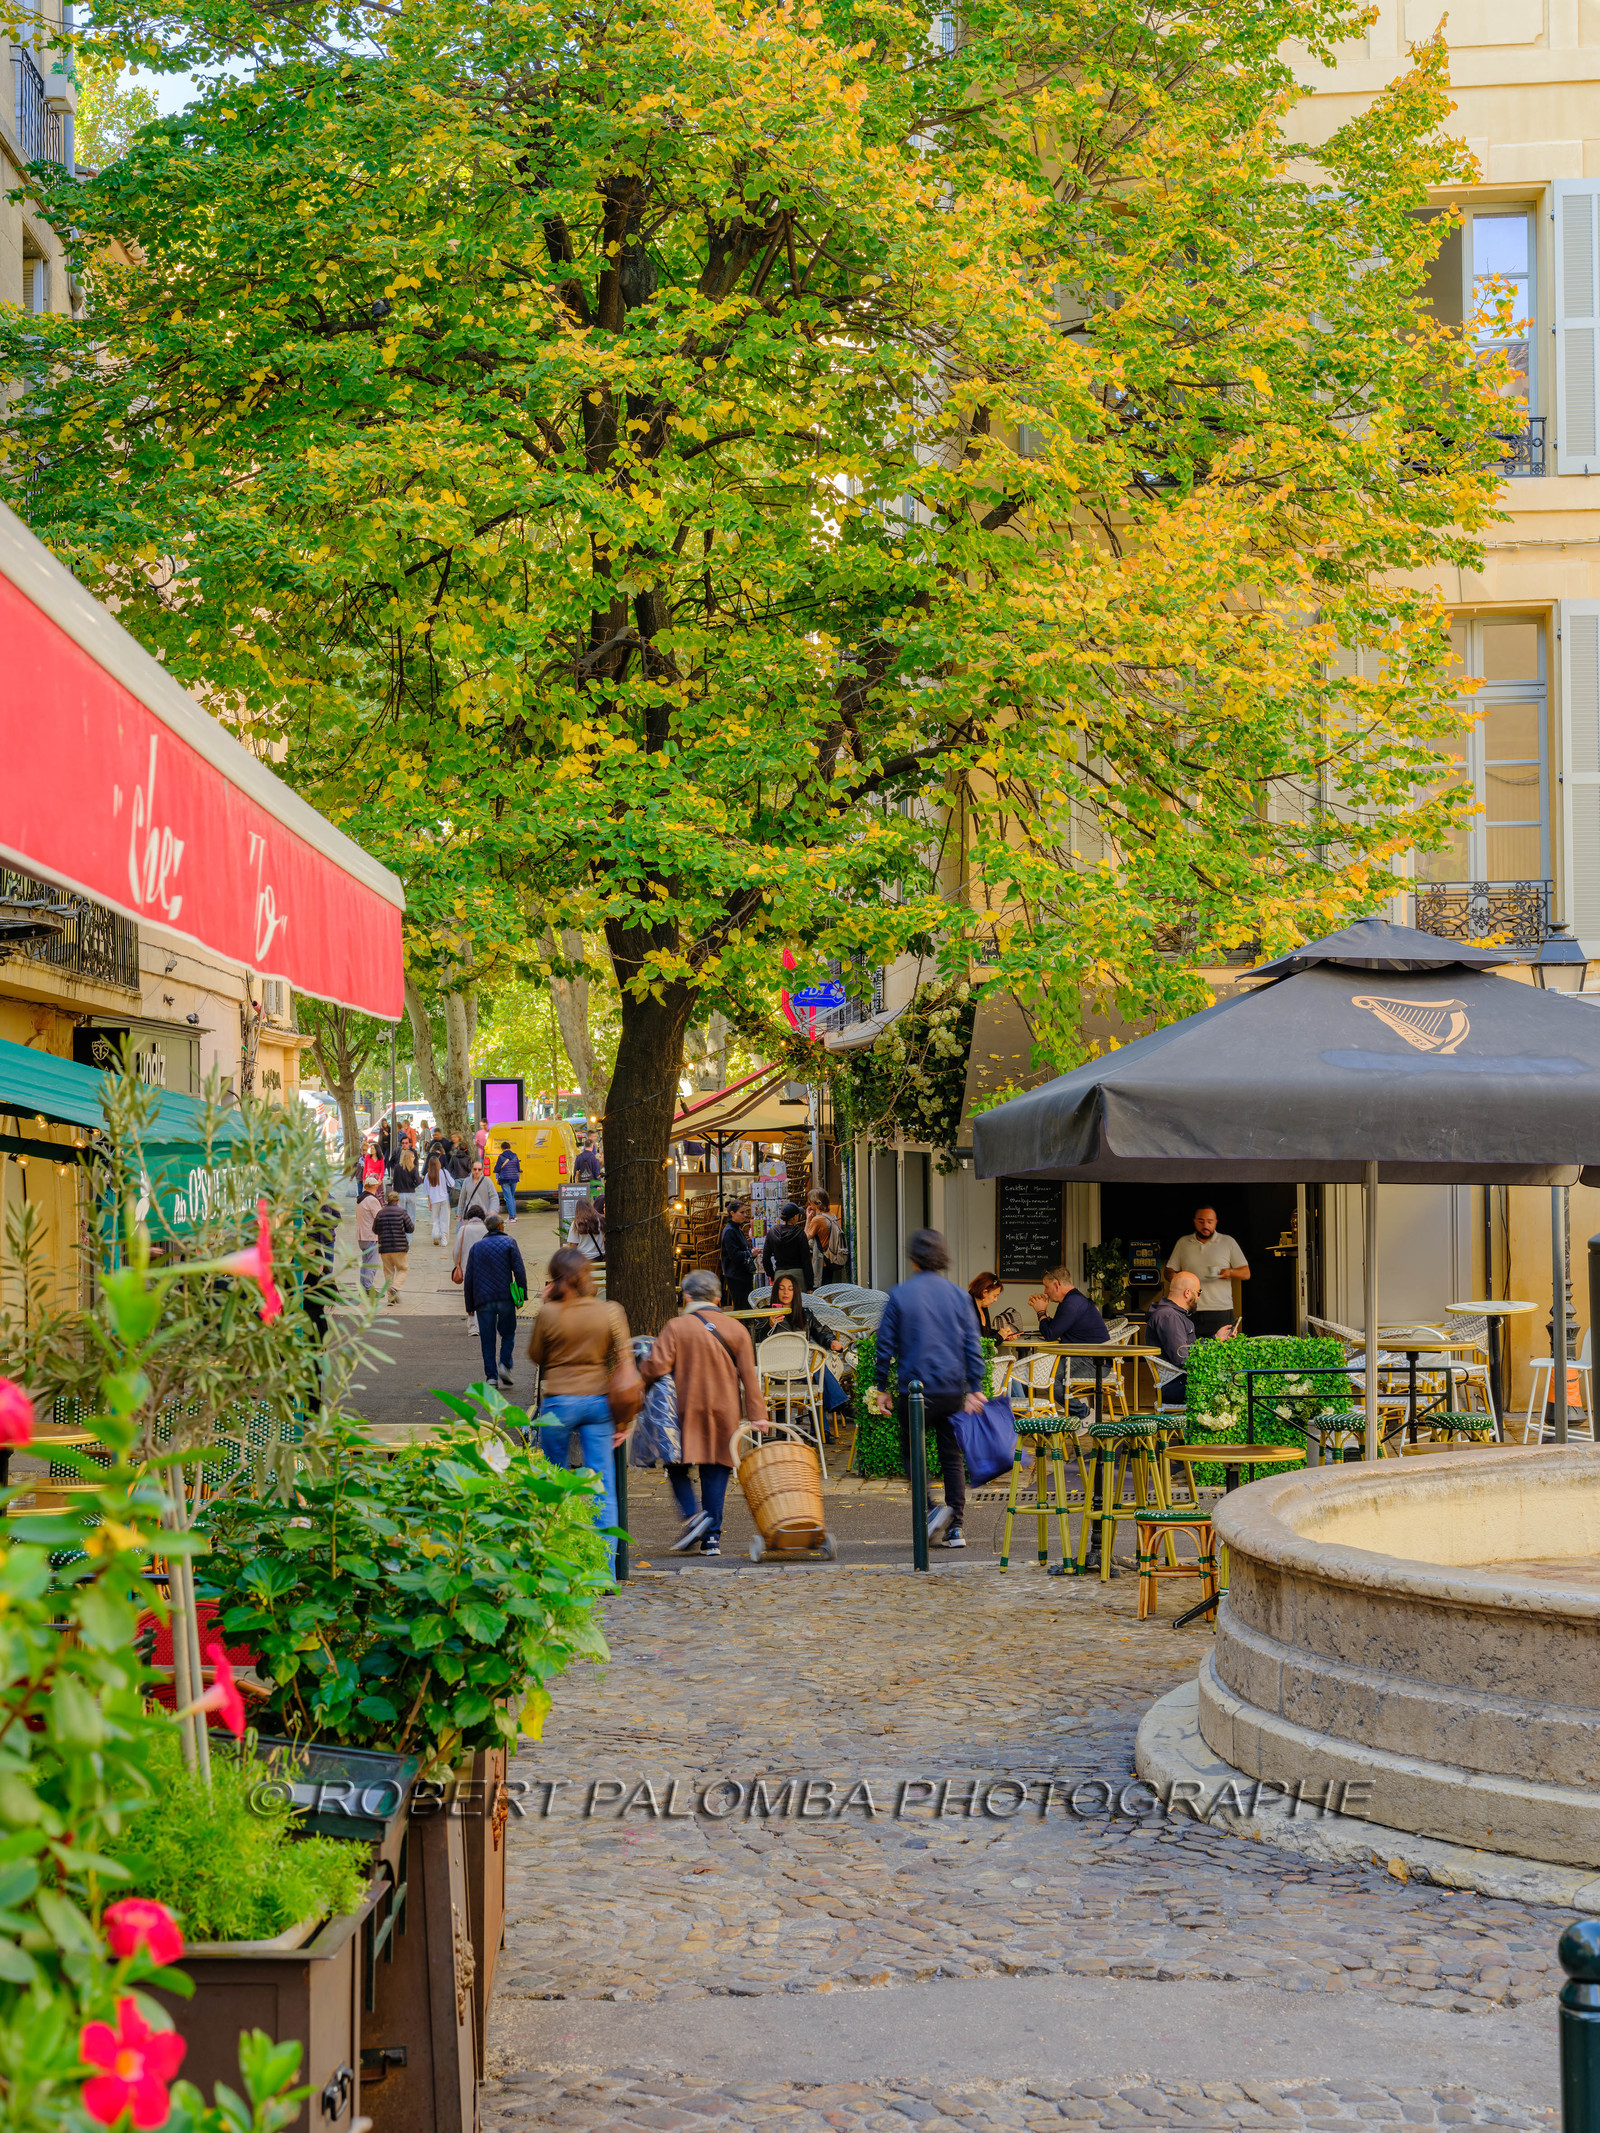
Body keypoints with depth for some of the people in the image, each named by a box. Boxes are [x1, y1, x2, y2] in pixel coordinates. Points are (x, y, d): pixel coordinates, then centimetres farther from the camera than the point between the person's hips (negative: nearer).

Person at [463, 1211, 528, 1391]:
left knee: (487, 1338, 5)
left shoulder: (476, 1247, 13)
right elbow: (519, 1271, -5)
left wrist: (469, 1306, 14)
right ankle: (505, 1365, -7)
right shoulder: (509, 1243, 4)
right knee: (508, 1333, 12)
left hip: (483, 1300, 2)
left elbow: (468, 1278, 11)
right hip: (505, 1298, -2)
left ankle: (490, 1376, 0)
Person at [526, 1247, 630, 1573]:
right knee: (603, 1489, 2)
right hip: (598, 1401, 2)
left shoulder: (549, 1314, -10)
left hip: (558, 1402, -2)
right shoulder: (610, 1313, -4)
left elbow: (535, 1355, 6)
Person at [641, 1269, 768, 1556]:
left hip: (686, 1410, -3)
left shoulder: (676, 1327, -7)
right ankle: (712, 1537, 5)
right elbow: (749, 1375, 3)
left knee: (678, 1466, 11)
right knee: (715, 1471, 7)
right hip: (724, 1413, 3)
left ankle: (692, 1514, -12)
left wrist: (637, 1378, 7)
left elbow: (656, 1366, -14)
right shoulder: (735, 1328, 4)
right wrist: (756, 1413, 5)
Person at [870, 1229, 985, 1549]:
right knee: (952, 1455, 10)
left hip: (916, 1387, -3)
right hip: (953, 1388, 3)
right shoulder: (958, 1295, 5)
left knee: (911, 1451, 10)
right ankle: (954, 1528, 7)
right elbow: (972, 1345, 4)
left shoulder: (900, 1295, -4)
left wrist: (882, 1387, 6)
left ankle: (932, 1510, -12)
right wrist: (974, 1389, 6)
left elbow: (886, 1343, -1)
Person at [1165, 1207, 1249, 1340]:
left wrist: (1230, 1272, -12)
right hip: (1190, 1312, 1)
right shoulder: (1183, 1243, 14)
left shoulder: (1228, 1242, 10)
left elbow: (1246, 1273, 10)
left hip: (1220, 1311, -1)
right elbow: (1169, 1271, 18)